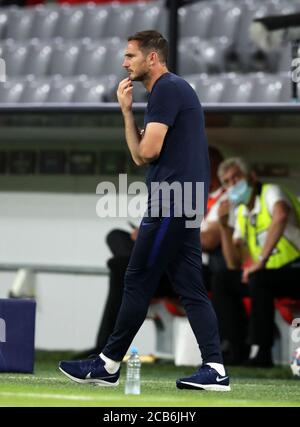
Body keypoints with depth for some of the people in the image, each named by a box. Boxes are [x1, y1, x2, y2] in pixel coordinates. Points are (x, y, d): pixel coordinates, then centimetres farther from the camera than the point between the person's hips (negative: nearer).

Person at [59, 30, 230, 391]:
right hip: (184, 203, 10)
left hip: (170, 201, -10)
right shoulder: (173, 90, 21)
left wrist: (127, 111, 4)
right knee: (190, 288, 5)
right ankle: (214, 369, -2)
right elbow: (140, 155, 20)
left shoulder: (166, 90, -11)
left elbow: (147, 152, -16)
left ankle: (108, 365, 3)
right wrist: (127, 112, 11)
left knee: (138, 283, -3)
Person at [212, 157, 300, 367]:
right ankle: (239, 352, -5)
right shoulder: (241, 213, 13)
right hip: (273, 273, 9)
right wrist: (224, 227, 0)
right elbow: (234, 264, 11)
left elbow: (281, 216, -37)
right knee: (223, 282, 1)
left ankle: (261, 353, -27)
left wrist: (261, 261, -37)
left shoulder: (271, 192, -10)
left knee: (258, 280, -33)